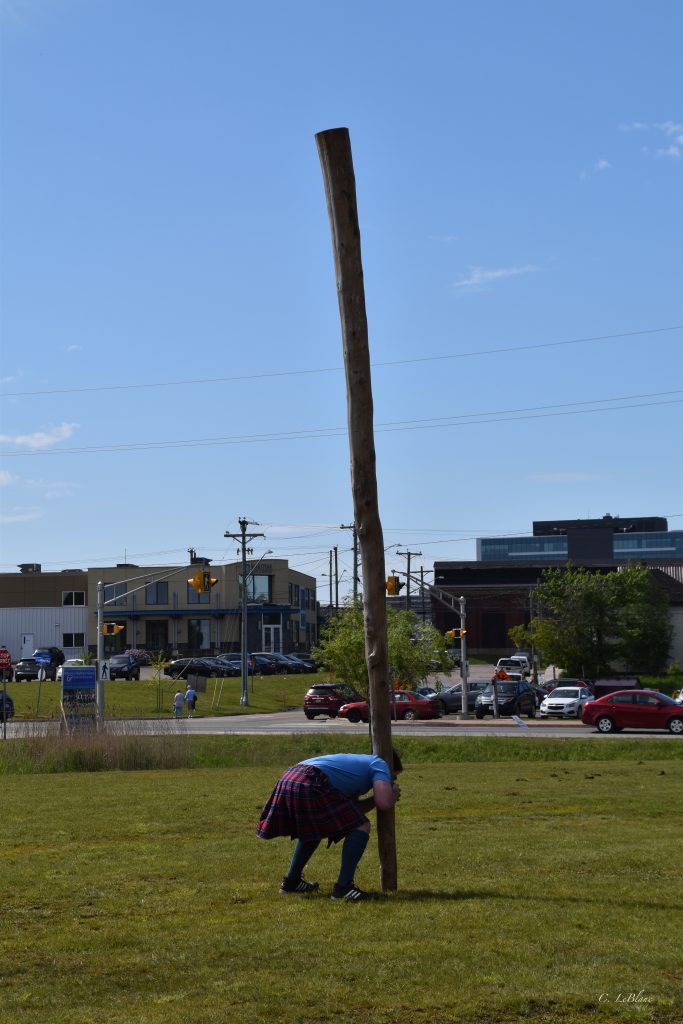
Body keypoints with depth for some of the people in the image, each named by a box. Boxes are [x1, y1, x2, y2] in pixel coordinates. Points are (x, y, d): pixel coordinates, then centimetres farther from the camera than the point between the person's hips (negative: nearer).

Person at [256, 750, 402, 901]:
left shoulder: (357, 762, 38)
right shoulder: (379, 764, 15)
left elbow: (352, 809, 39)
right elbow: (384, 803, -1)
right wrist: (393, 795, 20)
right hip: (310, 785, -9)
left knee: (314, 828, 34)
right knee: (361, 826, 0)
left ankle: (291, 881, 34)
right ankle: (343, 887, -4)